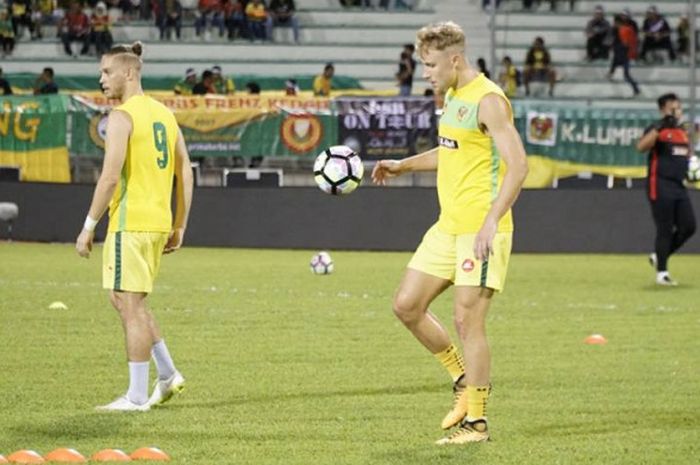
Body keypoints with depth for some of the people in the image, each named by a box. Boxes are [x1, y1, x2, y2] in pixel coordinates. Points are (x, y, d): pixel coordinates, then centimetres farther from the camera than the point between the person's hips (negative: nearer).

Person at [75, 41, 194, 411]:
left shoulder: (121, 117, -11)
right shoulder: (164, 114, 14)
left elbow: (110, 177, -18)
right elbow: (185, 174, 16)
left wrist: (89, 226, -12)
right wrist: (179, 227, 19)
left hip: (130, 224, -8)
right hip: (159, 223, 8)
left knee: (129, 304, -3)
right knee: (128, 301, 20)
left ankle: (137, 397, -1)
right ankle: (167, 374, 18)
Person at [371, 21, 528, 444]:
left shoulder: (487, 101, -15)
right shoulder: (452, 96, 14)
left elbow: (518, 163, -22)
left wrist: (492, 221, -29)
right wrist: (404, 166, 26)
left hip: (481, 231, -9)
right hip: (448, 227, 9)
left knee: (468, 320, -7)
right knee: (407, 305, 8)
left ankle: (476, 422, 2)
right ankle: (465, 381, 22)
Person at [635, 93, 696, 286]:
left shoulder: (682, 131, 15)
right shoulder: (657, 129, -9)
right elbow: (641, 146, -27)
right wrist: (659, 128, -36)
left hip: (679, 186, 8)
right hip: (661, 186, -8)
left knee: (688, 226, 5)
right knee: (665, 229, -6)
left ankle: (659, 257, 21)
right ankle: (661, 272, 2)